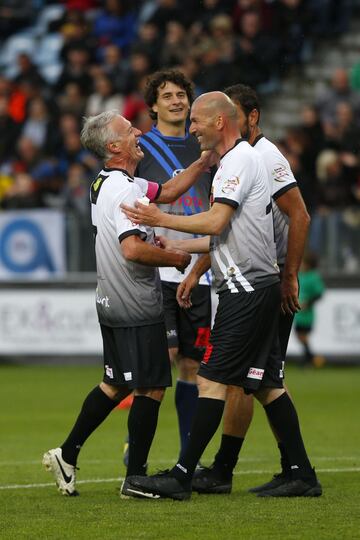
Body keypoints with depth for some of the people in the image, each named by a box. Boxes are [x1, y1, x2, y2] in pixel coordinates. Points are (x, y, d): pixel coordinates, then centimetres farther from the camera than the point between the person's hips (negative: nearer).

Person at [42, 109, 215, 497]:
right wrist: (175, 258, -14)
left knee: (115, 384, 18)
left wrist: (205, 160, 14)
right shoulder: (124, 189, -20)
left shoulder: (106, 183, 12)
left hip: (112, 303, 10)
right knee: (150, 388, -2)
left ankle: (66, 455, 20)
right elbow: (133, 249, -30)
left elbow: (167, 191, 20)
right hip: (137, 309, -10)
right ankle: (136, 477, 2)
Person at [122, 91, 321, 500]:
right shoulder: (234, 161, 20)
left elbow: (216, 222, -21)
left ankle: (182, 477, -12)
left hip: (247, 290, -10)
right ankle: (303, 476, 9)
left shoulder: (241, 160, -11)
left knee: (212, 379, -11)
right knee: (265, 385, 9)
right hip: (253, 286, 10)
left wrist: (161, 219, -12)